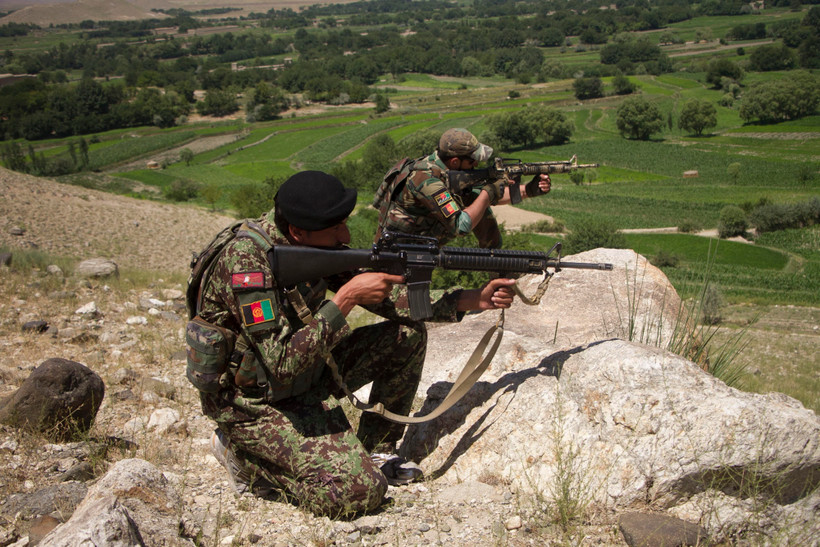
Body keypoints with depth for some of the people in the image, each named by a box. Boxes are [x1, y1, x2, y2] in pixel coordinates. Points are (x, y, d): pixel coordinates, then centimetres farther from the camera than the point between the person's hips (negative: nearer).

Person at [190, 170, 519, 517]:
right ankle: (245, 455, 1)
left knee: (408, 334, -1)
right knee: (360, 491, -20)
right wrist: (347, 298, -30)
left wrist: (475, 300, -8)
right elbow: (283, 365, -34)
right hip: (252, 400, -8)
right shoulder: (247, 259, -30)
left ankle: (375, 450, 11)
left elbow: (391, 299, 1)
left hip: (305, 375, 8)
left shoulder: (321, 246, -5)